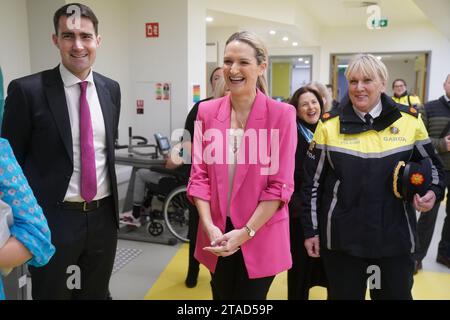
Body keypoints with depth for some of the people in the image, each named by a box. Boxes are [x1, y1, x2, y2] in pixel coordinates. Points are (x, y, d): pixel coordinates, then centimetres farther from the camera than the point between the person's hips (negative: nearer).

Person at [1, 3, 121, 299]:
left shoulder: (111, 88, 4)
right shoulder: (27, 89, -10)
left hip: (103, 216, 4)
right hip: (52, 220, -4)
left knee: (96, 294, 21)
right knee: (51, 293, 15)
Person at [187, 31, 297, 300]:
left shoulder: (282, 114, -9)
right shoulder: (207, 111, 0)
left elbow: (281, 184, -10)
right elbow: (199, 174, 0)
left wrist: (246, 232, -14)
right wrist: (209, 226, -10)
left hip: (261, 237, -3)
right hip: (217, 236, 3)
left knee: (251, 296, 14)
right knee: (221, 296, 19)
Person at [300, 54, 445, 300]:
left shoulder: (410, 120, -1)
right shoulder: (329, 124, -3)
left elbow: (431, 164, 12)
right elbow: (312, 181, 0)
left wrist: (433, 192, -10)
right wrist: (310, 230, 0)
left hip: (395, 236, 1)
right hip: (341, 237, -1)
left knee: (397, 294, 15)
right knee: (344, 295, 14)